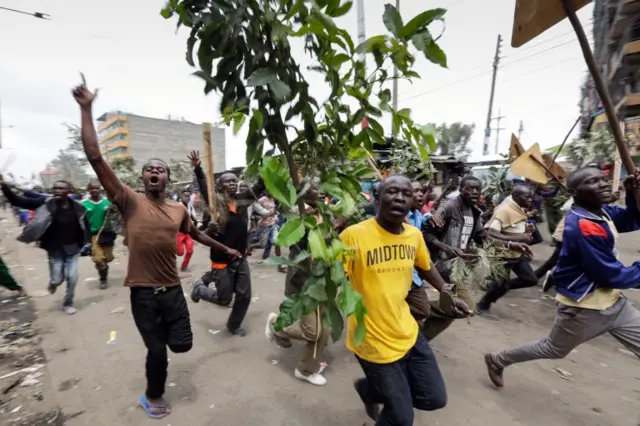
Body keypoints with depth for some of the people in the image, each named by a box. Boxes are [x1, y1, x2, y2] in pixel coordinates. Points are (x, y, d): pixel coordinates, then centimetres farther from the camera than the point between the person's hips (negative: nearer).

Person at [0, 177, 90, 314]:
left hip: (72, 249, 0)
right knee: (57, 280, 4)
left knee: (72, 277, 0)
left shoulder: (77, 207, -10)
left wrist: (86, 244, 2)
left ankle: (68, 303, 25)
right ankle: (54, 281, 44)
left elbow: (85, 226, -1)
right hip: (54, 249, 0)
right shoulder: (45, 203, -10)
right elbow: (19, 201, -13)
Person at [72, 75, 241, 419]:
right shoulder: (130, 202, -8)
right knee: (156, 350, 10)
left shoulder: (179, 209, 2)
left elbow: (197, 235, 19)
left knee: (182, 344, 9)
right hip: (143, 291, -3)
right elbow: (95, 158, -15)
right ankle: (153, 396, 41)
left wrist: (226, 250, 26)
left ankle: (160, 353, 46)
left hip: (172, 288, 3)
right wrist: (86, 109, -17)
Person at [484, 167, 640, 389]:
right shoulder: (582, 226, -30)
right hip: (583, 308, -8)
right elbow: (611, 275, -26)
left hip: (613, 302, 8)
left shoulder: (603, 211, -1)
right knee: (552, 349, 14)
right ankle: (497, 360, 33)